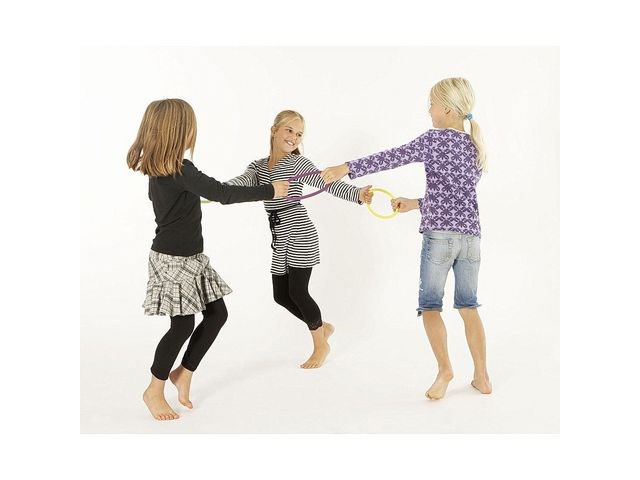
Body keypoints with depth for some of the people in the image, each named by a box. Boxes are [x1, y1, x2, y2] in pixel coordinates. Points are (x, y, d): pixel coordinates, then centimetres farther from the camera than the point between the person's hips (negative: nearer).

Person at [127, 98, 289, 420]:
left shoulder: (159, 170, 5)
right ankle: (154, 391, 20)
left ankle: (183, 374, 26)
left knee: (217, 314, 11)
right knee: (183, 325, 1)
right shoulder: (181, 170, -24)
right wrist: (271, 191, -17)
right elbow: (224, 194, -25)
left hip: (190, 257, 9)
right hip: (173, 260, -9)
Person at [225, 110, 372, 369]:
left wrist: (357, 194, -38)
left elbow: (328, 183, -20)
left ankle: (321, 345, 17)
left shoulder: (298, 163, -7)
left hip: (300, 234, -7)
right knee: (281, 295, 9)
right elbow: (240, 182, -10)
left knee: (297, 291, -6)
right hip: (280, 238, 7)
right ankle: (323, 327, 33)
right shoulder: (258, 166, 10)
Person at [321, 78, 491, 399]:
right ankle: (482, 377, 16)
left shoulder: (435, 138, -4)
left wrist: (347, 168, -12)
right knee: (468, 307, 14)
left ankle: (444, 369, -10)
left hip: (439, 235, -6)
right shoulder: (476, 148, 16)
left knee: (430, 305, 4)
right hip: (470, 236, 6)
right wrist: (416, 204, 24)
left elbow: (391, 158, -12)